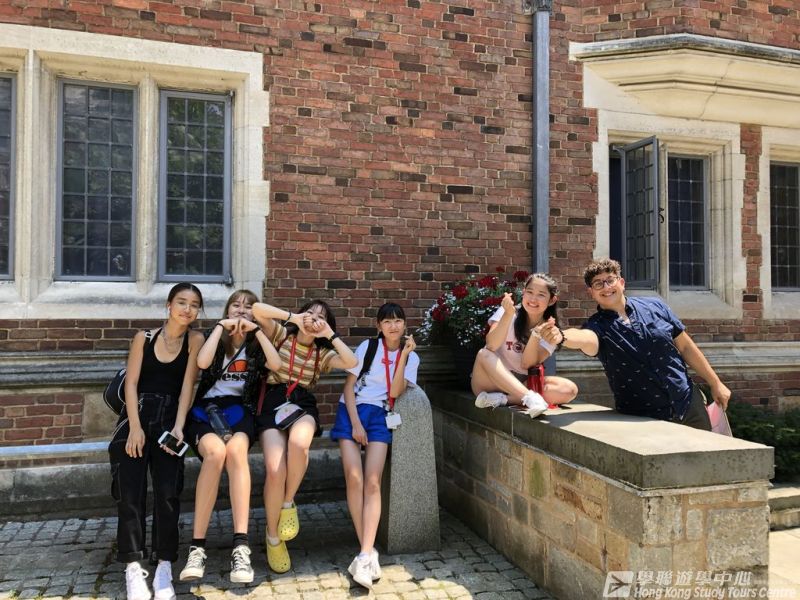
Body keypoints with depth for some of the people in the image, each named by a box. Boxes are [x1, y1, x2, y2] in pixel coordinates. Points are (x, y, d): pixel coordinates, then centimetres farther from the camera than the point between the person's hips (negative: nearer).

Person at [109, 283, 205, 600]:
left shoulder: (195, 340, 3)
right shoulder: (144, 338, 7)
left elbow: (187, 385, -4)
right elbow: (131, 383, 1)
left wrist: (178, 427, -17)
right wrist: (135, 427, -12)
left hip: (169, 417, -1)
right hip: (137, 415, 1)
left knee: (168, 492, -13)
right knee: (130, 490, -12)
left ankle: (164, 565, -5)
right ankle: (133, 567, -8)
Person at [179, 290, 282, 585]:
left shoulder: (255, 346, 18)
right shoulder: (216, 339, 16)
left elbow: (276, 364, -5)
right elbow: (202, 362, -8)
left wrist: (256, 329, -1)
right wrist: (220, 326, 0)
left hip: (240, 411, 0)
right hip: (206, 409, 0)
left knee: (235, 450, -36)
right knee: (215, 450, -36)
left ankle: (241, 547, -40)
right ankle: (197, 547, -30)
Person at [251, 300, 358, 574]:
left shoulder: (322, 353, 16)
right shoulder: (281, 335, 11)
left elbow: (352, 362, -3)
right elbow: (257, 309, -5)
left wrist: (331, 335, -1)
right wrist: (292, 317, -4)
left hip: (303, 405, 1)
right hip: (272, 403, -1)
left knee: (298, 442, -37)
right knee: (275, 470, -25)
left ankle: (288, 503, -9)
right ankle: (273, 537, 0)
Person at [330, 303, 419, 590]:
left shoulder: (411, 357, 11)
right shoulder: (367, 347, 6)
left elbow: (396, 391, -5)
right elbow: (349, 386, 0)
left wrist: (404, 354, -11)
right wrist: (355, 423, -12)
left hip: (379, 416, 1)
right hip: (352, 411, -1)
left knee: (372, 482, -18)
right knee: (354, 477, -19)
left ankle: (365, 555, -22)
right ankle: (369, 552, -12)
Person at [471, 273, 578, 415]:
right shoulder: (506, 311, -2)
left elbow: (527, 364, -10)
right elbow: (491, 345, -20)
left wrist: (536, 334, -22)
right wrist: (508, 314, -31)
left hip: (522, 385, 2)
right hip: (492, 382, -2)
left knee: (569, 389, -22)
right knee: (484, 354, -33)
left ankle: (502, 399, -31)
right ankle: (531, 398, -40)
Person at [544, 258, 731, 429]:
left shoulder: (654, 306, -1)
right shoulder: (597, 326, -11)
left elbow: (686, 347, 7)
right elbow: (585, 338, -36)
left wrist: (715, 383, 10)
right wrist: (561, 336, -58)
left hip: (689, 405, 3)